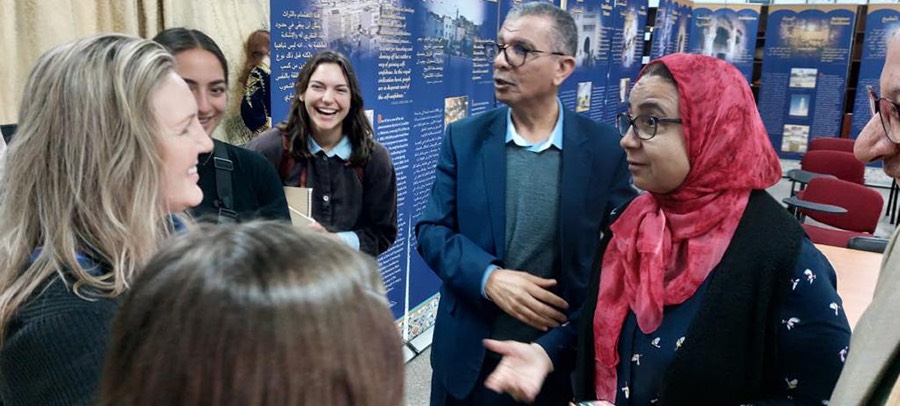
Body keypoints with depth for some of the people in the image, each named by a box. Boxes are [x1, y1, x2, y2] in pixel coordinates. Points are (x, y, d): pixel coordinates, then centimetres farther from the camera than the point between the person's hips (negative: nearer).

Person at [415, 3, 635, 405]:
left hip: (565, 359, -1)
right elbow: (431, 230, -3)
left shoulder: (606, 148, -7)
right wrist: (488, 277, -20)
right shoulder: (464, 138, -3)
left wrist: (556, 346, -14)